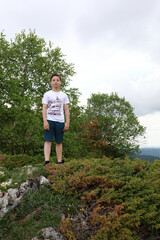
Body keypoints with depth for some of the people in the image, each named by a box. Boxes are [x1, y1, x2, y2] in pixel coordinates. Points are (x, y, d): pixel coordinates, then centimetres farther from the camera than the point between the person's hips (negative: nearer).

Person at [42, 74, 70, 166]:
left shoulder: (64, 95, 14)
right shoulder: (47, 94, 9)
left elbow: (66, 110, 10)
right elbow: (44, 109, 2)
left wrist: (67, 122, 0)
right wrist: (45, 121, -10)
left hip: (60, 121, 2)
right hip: (49, 120, -2)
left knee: (59, 142, 5)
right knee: (48, 141, -10)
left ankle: (59, 161, 11)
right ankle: (47, 160, -12)